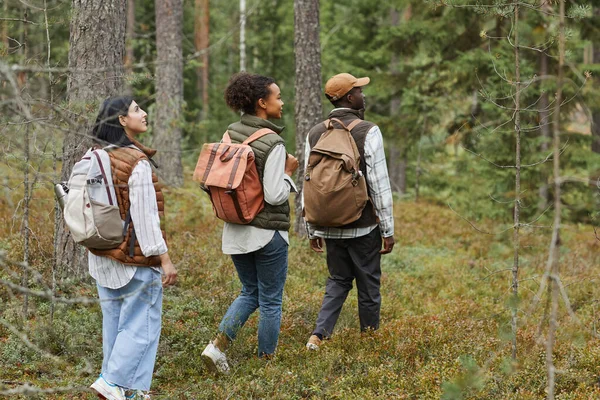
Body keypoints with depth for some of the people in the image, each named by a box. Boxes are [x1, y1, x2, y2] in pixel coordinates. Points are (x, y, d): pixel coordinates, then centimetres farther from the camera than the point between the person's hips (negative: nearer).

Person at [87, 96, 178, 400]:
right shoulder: (136, 163, -17)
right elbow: (145, 217, -18)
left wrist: (95, 244, 19)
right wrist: (164, 259, -14)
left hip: (103, 257, 8)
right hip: (136, 259, -8)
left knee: (114, 322, 14)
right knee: (140, 323, 1)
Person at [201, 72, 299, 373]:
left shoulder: (231, 133, 3)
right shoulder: (273, 144, -18)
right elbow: (274, 195, -21)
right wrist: (288, 172, -6)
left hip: (235, 230, 7)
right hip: (267, 232, -7)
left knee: (249, 292, 21)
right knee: (271, 300, 9)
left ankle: (217, 345, 4)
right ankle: (266, 360, 18)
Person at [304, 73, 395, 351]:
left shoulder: (315, 134, 2)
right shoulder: (368, 132, -13)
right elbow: (379, 186, -14)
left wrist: (312, 230, 15)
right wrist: (388, 230, -6)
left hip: (330, 226, 5)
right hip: (363, 226, -4)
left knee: (338, 281, 18)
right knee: (368, 284, 10)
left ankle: (319, 334, 2)